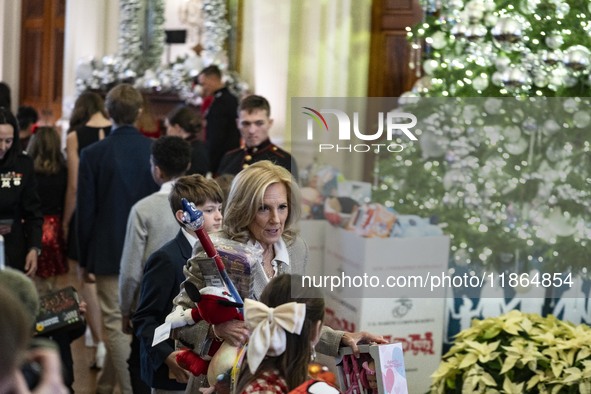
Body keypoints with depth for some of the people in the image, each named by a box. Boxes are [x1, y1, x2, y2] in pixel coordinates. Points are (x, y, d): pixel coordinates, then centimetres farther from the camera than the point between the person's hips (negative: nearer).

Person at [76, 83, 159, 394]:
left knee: (117, 324, 4)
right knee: (128, 319, 17)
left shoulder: (93, 154, -11)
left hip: (109, 251, -3)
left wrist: (84, 257, 4)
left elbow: (85, 211, -7)